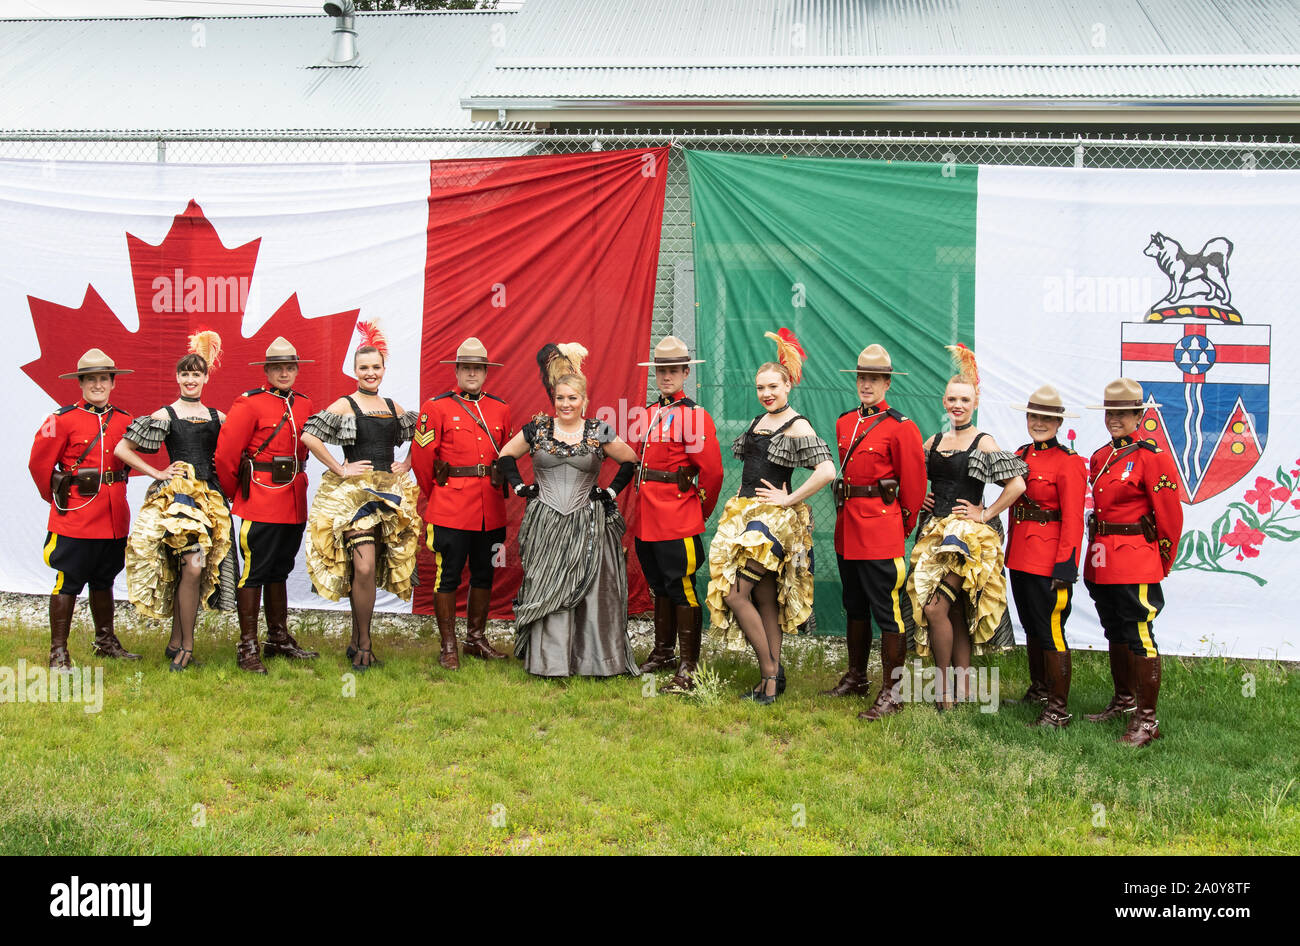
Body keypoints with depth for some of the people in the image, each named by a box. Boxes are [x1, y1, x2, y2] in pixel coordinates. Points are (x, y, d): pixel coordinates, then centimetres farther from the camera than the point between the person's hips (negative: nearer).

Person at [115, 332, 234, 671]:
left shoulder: (218, 417, 13)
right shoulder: (165, 415, 2)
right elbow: (121, 449, 2)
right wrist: (157, 474, -1)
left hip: (210, 497, 4)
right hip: (176, 496, -4)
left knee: (192, 570, 3)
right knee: (193, 565, -15)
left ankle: (176, 643, 15)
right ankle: (186, 647, -5)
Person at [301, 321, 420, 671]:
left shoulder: (393, 407, 13)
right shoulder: (345, 405, -3)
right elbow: (308, 436, -13)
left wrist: (407, 465, 10)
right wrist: (339, 468, -13)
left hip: (389, 493, 5)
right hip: (354, 493, -5)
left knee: (367, 572, 8)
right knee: (364, 567, -15)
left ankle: (356, 642, 19)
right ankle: (364, 645, -3)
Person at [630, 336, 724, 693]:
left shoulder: (695, 416, -11)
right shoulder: (648, 414, 11)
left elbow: (712, 471, -14)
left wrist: (701, 511, -3)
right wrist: (647, 500, 17)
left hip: (679, 520, -7)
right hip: (648, 518, 7)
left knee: (682, 589, -5)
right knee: (660, 587, 18)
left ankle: (689, 669, -2)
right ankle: (663, 653, 31)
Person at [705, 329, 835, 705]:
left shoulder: (797, 426, -10)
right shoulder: (758, 421, 14)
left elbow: (827, 470, -24)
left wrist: (789, 499, -17)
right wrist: (744, 501, 15)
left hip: (774, 518, -8)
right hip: (745, 512, 8)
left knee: (736, 593, -14)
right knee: (764, 598, 8)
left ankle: (770, 672, -4)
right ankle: (772, 678, 14)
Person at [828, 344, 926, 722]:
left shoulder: (901, 428, -9)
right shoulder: (844, 423, 11)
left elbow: (914, 485, -6)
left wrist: (902, 528, 1)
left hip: (882, 534, -7)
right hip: (848, 529, 7)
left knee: (888, 612, -4)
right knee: (855, 608, 17)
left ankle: (891, 693, 1)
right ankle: (856, 678, 30)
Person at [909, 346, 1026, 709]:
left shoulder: (983, 443, -4)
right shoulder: (933, 442, 12)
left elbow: (1017, 485, -13)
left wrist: (985, 514, -10)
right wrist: (919, 500, 10)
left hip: (970, 536, -6)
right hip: (936, 531, 6)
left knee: (936, 608, -16)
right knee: (956, 614, 8)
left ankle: (944, 687, -3)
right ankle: (961, 688, 14)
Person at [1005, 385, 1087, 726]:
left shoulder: (1069, 463, -11)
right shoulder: (1021, 455, 11)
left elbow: (1072, 522, -14)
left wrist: (1064, 569, -19)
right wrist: (1011, 549, 14)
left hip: (1048, 561, -8)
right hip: (1019, 557, 8)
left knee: (1051, 632, -4)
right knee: (1031, 627, 20)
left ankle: (1058, 709, 3)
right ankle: (1039, 689, 36)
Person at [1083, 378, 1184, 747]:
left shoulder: (1152, 457, -11)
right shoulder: (1100, 457, 11)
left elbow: (1170, 516, -9)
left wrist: (1160, 567, -4)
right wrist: (1096, 551, 14)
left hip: (1135, 562, -8)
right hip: (1101, 562, 8)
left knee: (1139, 637, -6)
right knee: (1115, 633, 18)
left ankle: (1146, 719, -1)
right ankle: (1124, 701, 33)